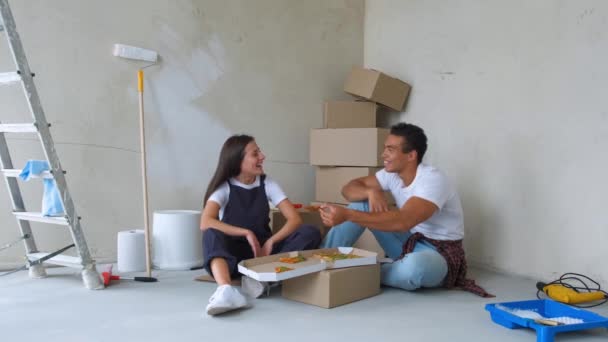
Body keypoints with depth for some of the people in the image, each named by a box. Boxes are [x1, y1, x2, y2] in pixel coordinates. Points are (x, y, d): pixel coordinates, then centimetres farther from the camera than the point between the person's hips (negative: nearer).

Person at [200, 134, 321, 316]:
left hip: (262, 249, 3)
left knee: (310, 232, -20)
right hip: (233, 252, -2)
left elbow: (295, 219, -8)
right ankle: (225, 289, -57)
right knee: (212, 235, -35)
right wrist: (246, 233, -29)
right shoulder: (224, 187, -7)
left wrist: (270, 242, -23)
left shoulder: (267, 184, 0)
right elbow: (206, 223, -24)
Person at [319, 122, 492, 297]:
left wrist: (347, 214, -45)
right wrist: (371, 192, -24)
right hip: (409, 242, 7)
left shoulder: (433, 180, -25)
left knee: (414, 265, -42)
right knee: (363, 203, -6)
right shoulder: (392, 173, -3)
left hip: (440, 253, -6)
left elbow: (403, 221, -39)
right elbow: (349, 188, -1)